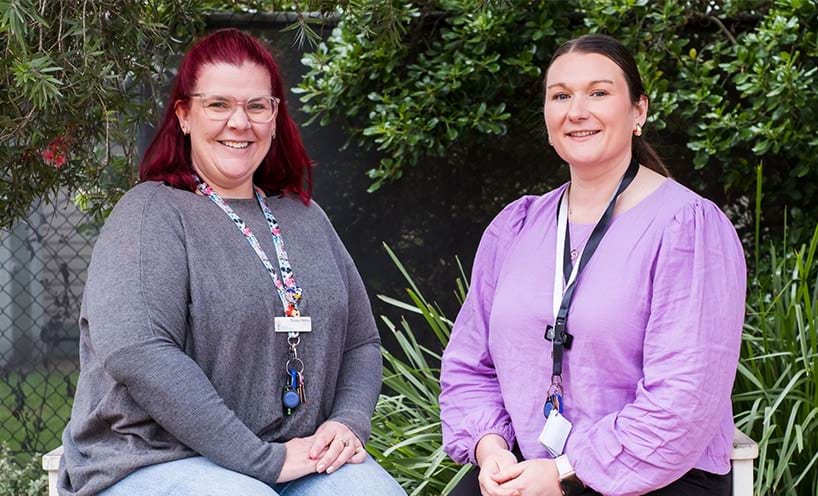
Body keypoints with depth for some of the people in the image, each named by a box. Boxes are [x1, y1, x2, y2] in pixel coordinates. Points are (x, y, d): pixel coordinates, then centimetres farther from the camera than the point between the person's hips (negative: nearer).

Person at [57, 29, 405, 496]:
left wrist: (349, 423, -2)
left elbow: (362, 341, 20)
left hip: (298, 455, 5)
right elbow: (137, 352, -19)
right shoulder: (150, 213, -4)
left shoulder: (306, 218, 14)